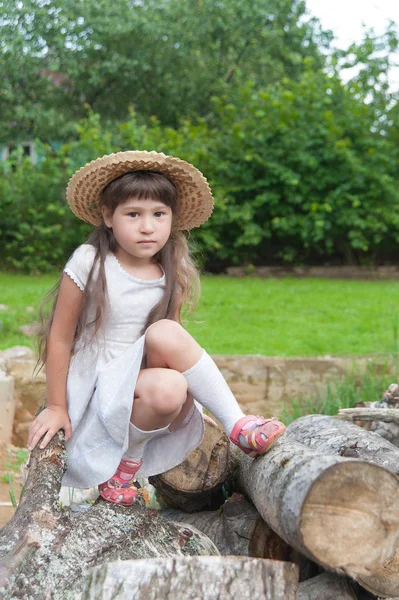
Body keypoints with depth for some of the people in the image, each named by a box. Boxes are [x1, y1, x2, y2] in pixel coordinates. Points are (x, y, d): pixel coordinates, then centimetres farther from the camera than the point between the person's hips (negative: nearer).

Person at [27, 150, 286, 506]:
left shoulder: (172, 275, 1)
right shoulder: (90, 263, -10)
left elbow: (175, 350, 11)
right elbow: (60, 338, -4)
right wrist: (56, 407, -1)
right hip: (98, 391, -3)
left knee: (165, 333, -31)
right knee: (167, 387, -36)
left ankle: (236, 424, -23)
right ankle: (126, 460, -9)